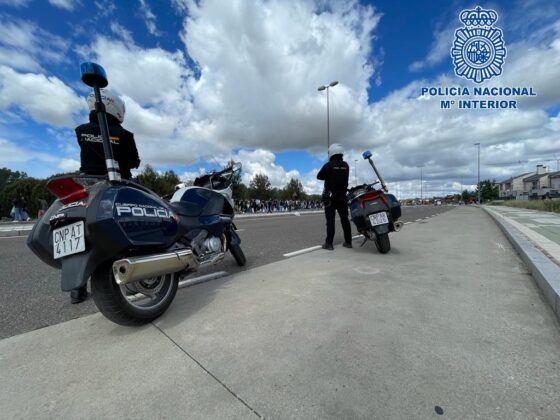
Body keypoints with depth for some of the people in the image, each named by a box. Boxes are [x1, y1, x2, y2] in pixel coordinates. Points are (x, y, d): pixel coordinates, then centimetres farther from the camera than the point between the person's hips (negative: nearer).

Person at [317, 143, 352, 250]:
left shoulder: (328, 165, -8)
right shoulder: (346, 165, 5)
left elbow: (319, 176, 1)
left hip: (330, 196, -4)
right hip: (342, 195, 4)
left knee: (330, 220, -5)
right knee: (345, 219, 10)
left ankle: (329, 243, -5)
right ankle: (348, 241, 16)